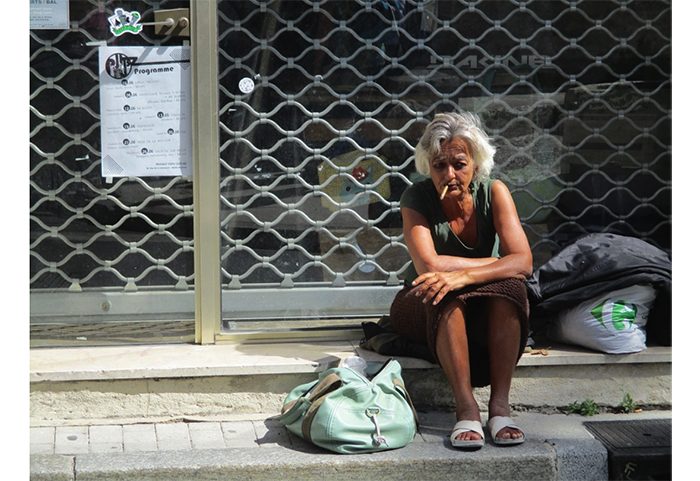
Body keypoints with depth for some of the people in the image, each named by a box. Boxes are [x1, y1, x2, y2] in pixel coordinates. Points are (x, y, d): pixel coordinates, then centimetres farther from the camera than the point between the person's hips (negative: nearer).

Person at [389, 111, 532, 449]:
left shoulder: (493, 192, -12)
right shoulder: (417, 197, -15)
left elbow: (524, 262, -24)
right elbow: (428, 264, -30)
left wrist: (463, 275, -40)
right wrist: (499, 264, -24)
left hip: (488, 310, 2)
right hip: (426, 309, -1)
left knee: (509, 286, -31)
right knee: (445, 296, -35)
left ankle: (500, 404, -35)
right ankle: (466, 408, -41)